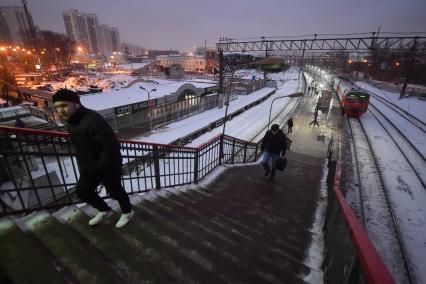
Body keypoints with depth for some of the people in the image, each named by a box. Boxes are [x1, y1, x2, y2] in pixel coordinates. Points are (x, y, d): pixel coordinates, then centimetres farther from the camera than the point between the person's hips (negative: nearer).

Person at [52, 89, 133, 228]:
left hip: (108, 166, -9)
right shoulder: (71, 120, 1)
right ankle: (105, 210, 44)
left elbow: (112, 145, -34)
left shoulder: (92, 121, -32)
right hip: (88, 167, 9)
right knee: (82, 191, 21)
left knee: (115, 191, 11)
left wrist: (100, 166, -24)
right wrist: (83, 164, 14)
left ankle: (127, 212, 40)